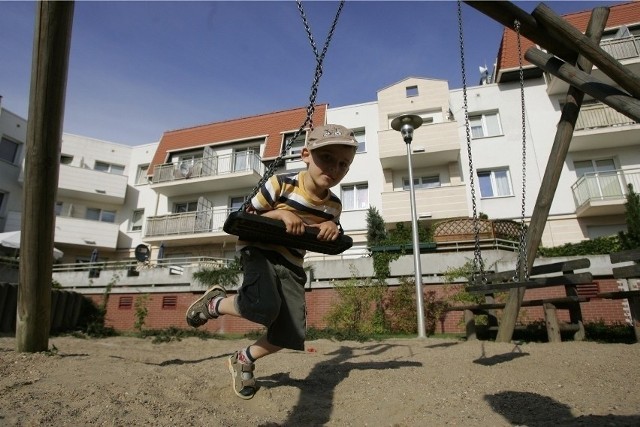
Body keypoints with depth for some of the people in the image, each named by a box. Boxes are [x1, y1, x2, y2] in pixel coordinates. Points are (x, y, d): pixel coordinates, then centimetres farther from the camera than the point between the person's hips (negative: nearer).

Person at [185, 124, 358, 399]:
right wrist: (280, 213, -24)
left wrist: (330, 229, -10)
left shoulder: (333, 206, -1)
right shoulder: (281, 184, -14)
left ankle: (243, 361, 28)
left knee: (291, 335, -2)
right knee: (265, 307, -33)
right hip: (259, 250, -5)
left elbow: (321, 242, 14)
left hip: (291, 264, 5)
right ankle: (214, 303, 1)